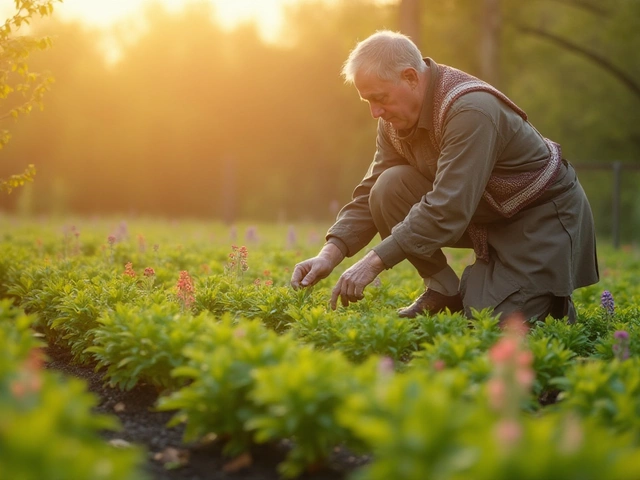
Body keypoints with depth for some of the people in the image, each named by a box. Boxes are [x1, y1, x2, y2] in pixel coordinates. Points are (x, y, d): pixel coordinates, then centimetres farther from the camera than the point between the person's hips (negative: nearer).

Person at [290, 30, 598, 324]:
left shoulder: (471, 110, -31)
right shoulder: (395, 118, -6)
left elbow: (446, 210, -37)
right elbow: (370, 195, -5)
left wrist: (374, 262, -37)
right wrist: (330, 255, -20)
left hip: (544, 212, -7)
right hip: (485, 215, 7)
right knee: (389, 188, -15)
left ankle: (553, 301, 14)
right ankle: (443, 293, -3)